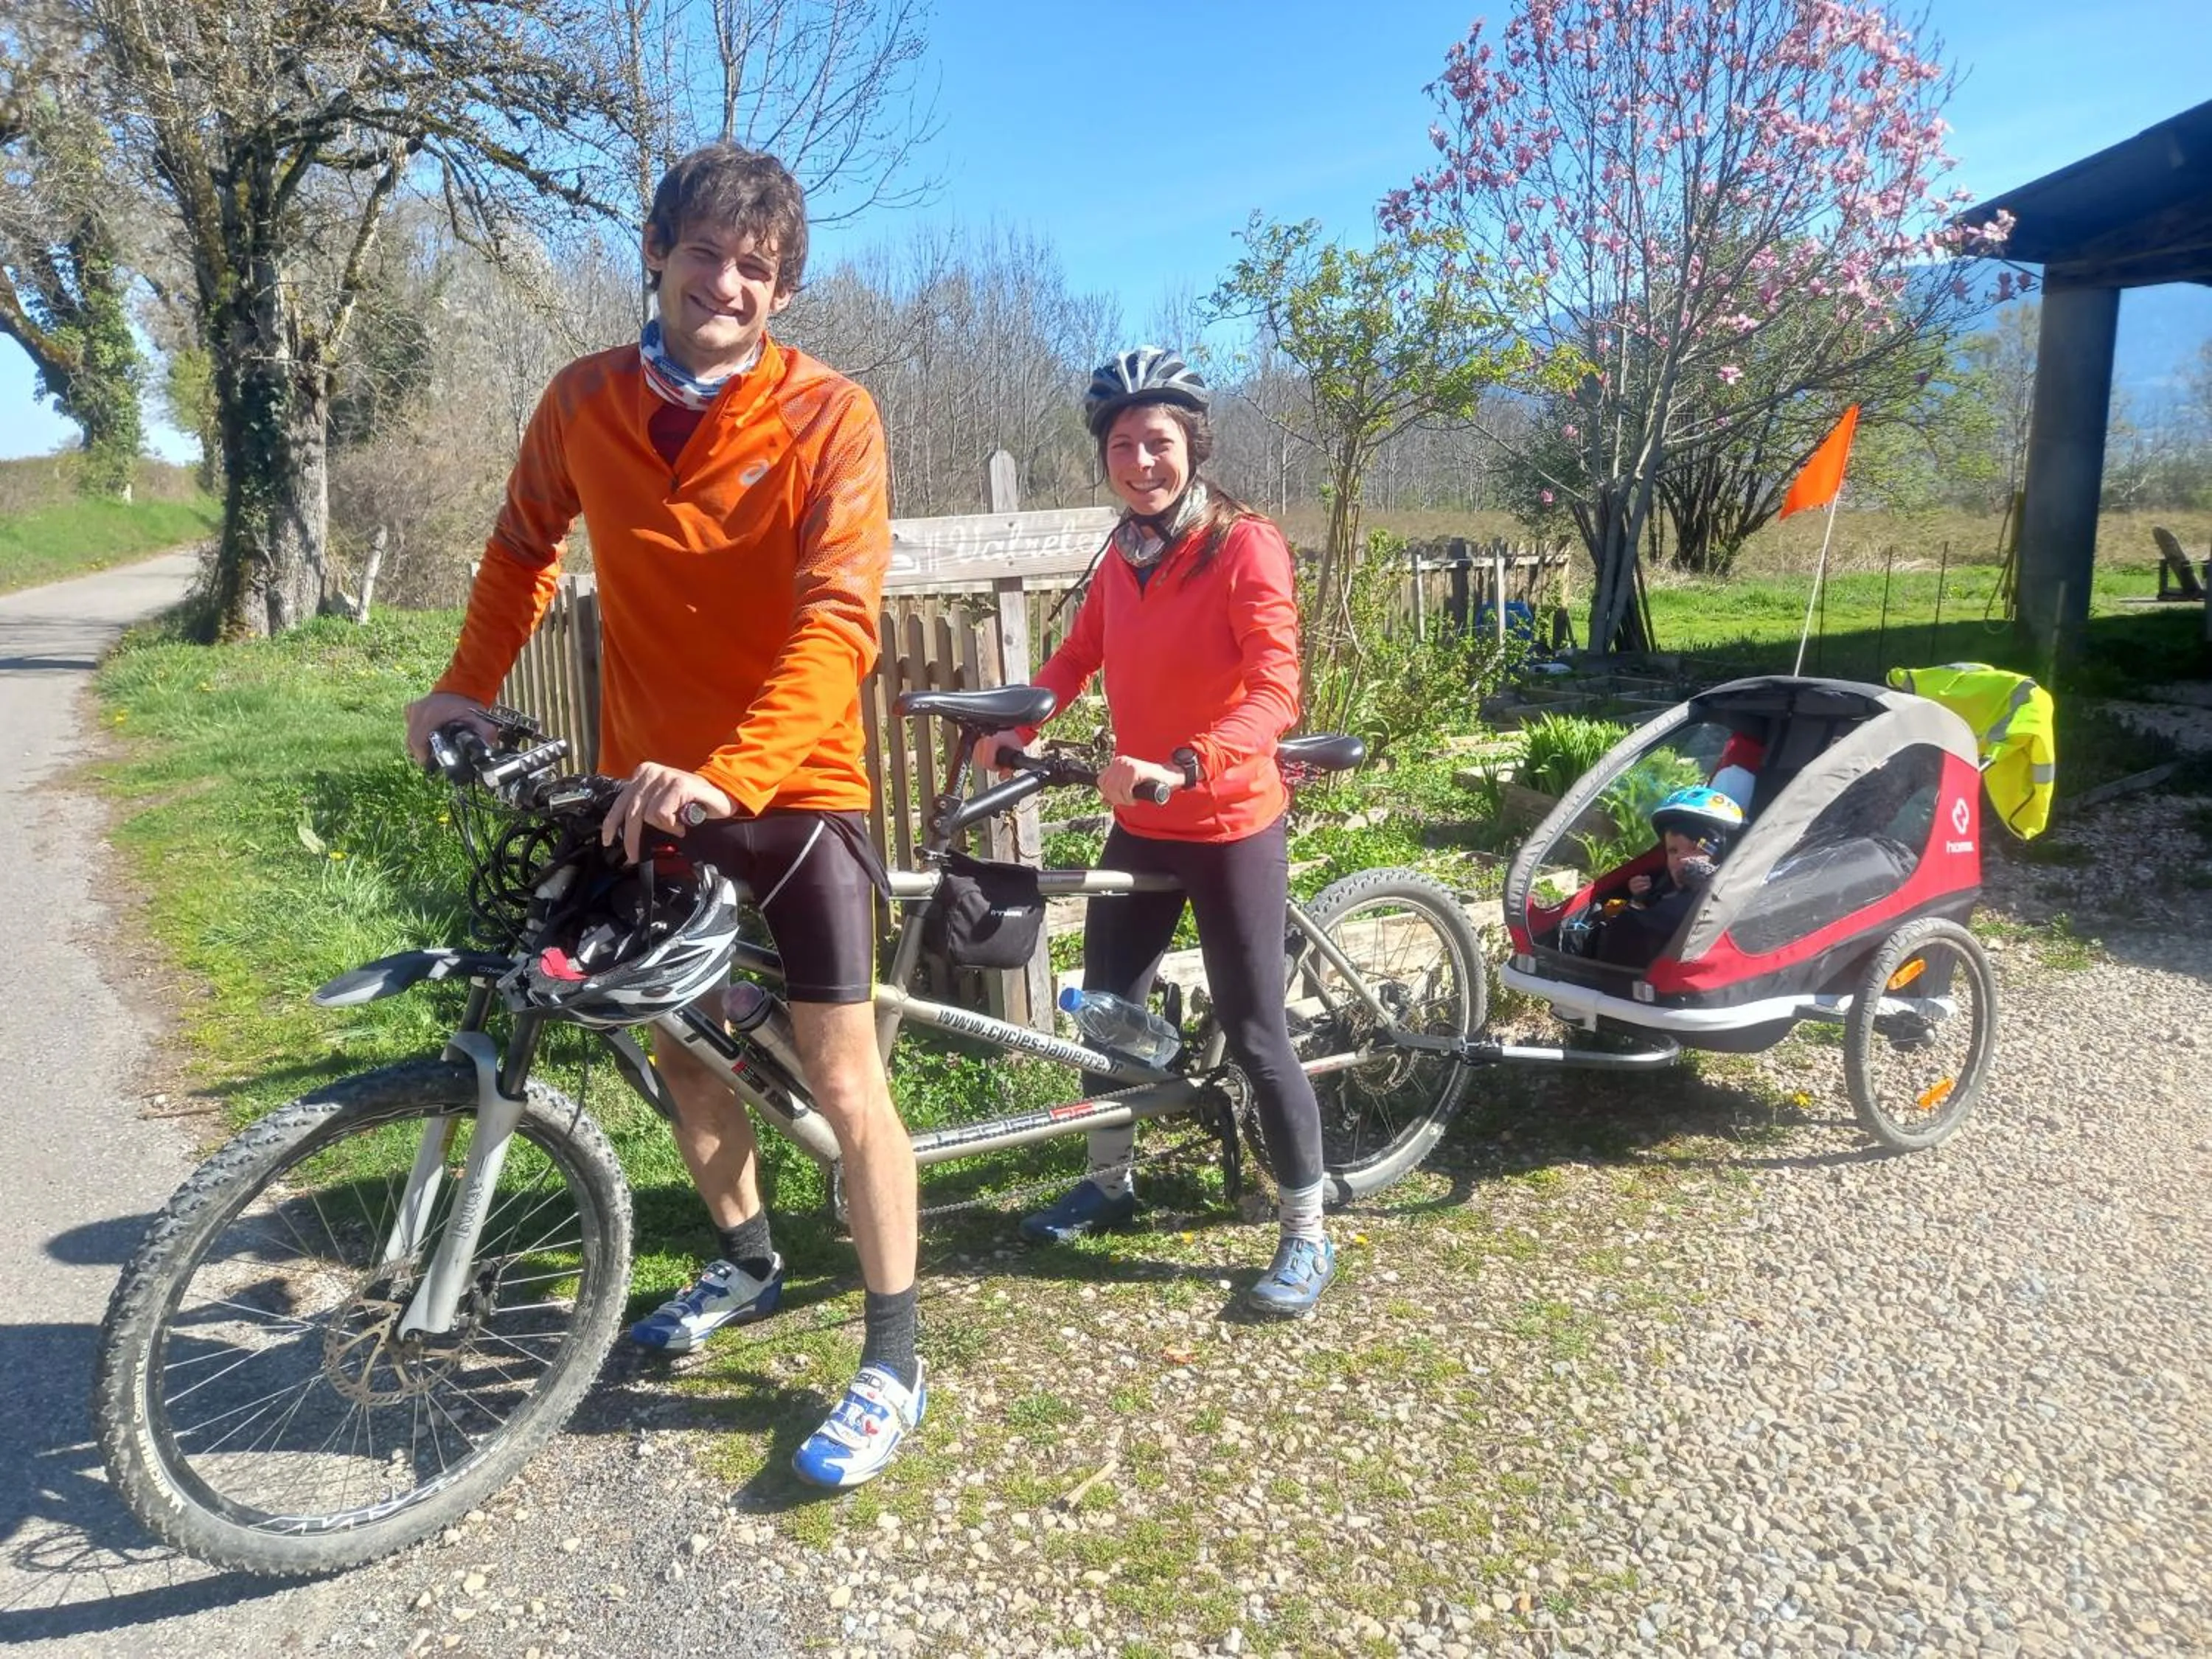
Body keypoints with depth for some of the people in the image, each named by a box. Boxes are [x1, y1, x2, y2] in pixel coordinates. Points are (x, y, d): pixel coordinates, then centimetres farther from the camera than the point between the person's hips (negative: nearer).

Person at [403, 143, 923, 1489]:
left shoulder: (828, 415, -14)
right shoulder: (584, 403, -1)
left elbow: (840, 619, -25)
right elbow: (526, 545, 16)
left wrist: (729, 771, -36)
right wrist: (469, 685, 6)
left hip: (794, 786, -5)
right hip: (648, 787, 5)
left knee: (842, 1079, -4)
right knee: (680, 1043, 17)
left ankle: (893, 1361, 11)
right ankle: (748, 1263, 41)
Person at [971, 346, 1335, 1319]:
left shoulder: (1245, 546, -16)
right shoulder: (1125, 555, 5)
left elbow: (1275, 694, -25)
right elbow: (1077, 657, 12)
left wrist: (1182, 767, -39)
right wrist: (1014, 726, -5)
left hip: (1230, 828, -6)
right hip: (1139, 827, 7)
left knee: (1251, 1032, 0)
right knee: (1105, 1003, 14)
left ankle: (1307, 1235, 17)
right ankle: (1109, 1182, 36)